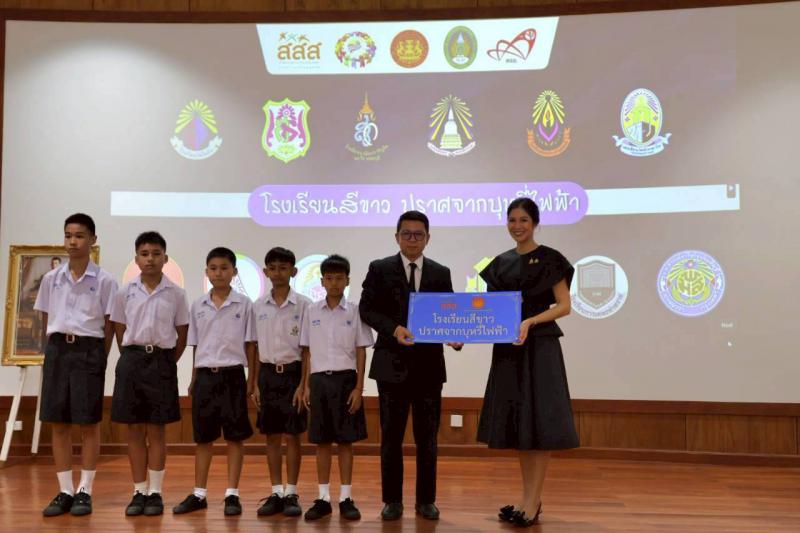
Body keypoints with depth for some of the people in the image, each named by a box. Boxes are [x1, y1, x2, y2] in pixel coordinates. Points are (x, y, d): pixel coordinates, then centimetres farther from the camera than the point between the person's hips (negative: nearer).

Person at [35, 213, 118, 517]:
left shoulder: (104, 281, -3)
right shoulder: (51, 279, 8)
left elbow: (109, 325, 0)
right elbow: (46, 321, 14)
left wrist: (99, 359, -3)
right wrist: (54, 350, 7)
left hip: (89, 350, -3)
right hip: (57, 350, 4)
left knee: (88, 424, 1)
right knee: (59, 423, 5)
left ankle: (84, 491, 10)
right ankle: (65, 491, 14)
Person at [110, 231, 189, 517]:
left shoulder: (176, 294, 0)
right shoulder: (125, 292, 4)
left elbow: (182, 335, 6)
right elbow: (120, 332, 10)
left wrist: (166, 363, 3)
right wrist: (132, 359, 4)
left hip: (162, 361, -1)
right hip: (131, 360, 2)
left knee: (156, 430, 2)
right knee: (135, 429, 5)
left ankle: (155, 492, 9)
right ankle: (139, 491, 14)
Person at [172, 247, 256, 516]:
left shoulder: (243, 304, -2)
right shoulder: (198, 305, 6)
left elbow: (250, 345, 0)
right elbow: (196, 346, 10)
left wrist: (252, 380, -2)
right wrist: (193, 380, 9)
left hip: (232, 375, -2)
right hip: (205, 375, 3)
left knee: (235, 436, 3)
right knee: (203, 437, 10)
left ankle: (232, 494, 12)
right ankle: (199, 494, 19)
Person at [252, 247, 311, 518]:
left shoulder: (303, 305, -5)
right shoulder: (258, 306, 5)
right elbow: (257, 348, 9)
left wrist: (303, 384, -10)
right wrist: (256, 384, 5)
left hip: (293, 372, -3)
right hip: (268, 374, 3)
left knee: (292, 435, 0)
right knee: (271, 436, 7)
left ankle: (291, 494, 10)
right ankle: (276, 493, 16)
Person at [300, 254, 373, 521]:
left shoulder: (355, 311, -1)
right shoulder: (312, 311, 5)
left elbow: (361, 352, -1)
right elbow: (308, 352, 8)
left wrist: (359, 387, -7)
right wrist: (306, 386, 5)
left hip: (345, 379, -2)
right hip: (319, 380, 2)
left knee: (345, 440, 2)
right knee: (322, 441, 6)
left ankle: (346, 498, 10)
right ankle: (323, 498, 13)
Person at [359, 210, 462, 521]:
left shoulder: (441, 273, 8)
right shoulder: (380, 269, 3)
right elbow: (366, 309, -2)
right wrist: (393, 329, -17)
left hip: (429, 364, 2)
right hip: (392, 364, -1)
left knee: (427, 437, 8)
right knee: (391, 437, 7)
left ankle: (426, 500, 20)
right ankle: (392, 500, 18)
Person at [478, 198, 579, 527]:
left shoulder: (549, 259, -4)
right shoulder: (500, 263, 12)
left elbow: (564, 306, -8)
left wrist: (530, 321, -22)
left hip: (539, 349, -6)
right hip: (507, 350, 6)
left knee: (538, 422, -5)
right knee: (515, 422, 8)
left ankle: (533, 502, 2)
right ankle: (528, 497, 18)